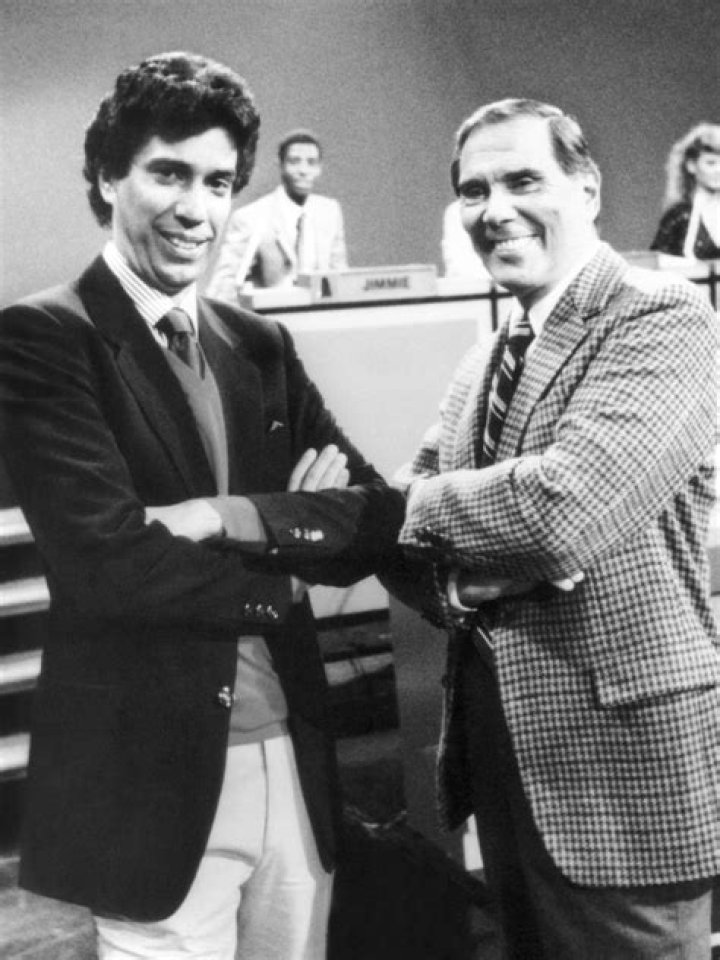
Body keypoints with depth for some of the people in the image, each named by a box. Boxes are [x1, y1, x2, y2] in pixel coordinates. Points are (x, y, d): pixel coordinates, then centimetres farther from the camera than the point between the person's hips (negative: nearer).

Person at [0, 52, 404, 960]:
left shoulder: (260, 343, 9)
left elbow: (381, 518, 1)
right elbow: (106, 559, -18)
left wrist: (235, 517, -15)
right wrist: (287, 572, -7)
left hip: (294, 759, 6)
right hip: (146, 776, -5)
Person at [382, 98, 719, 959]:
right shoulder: (482, 367, 12)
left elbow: (568, 506, -27)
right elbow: (410, 542, 10)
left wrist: (424, 501, -10)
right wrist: (457, 580, -13)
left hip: (619, 749, -7)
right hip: (501, 746, 8)